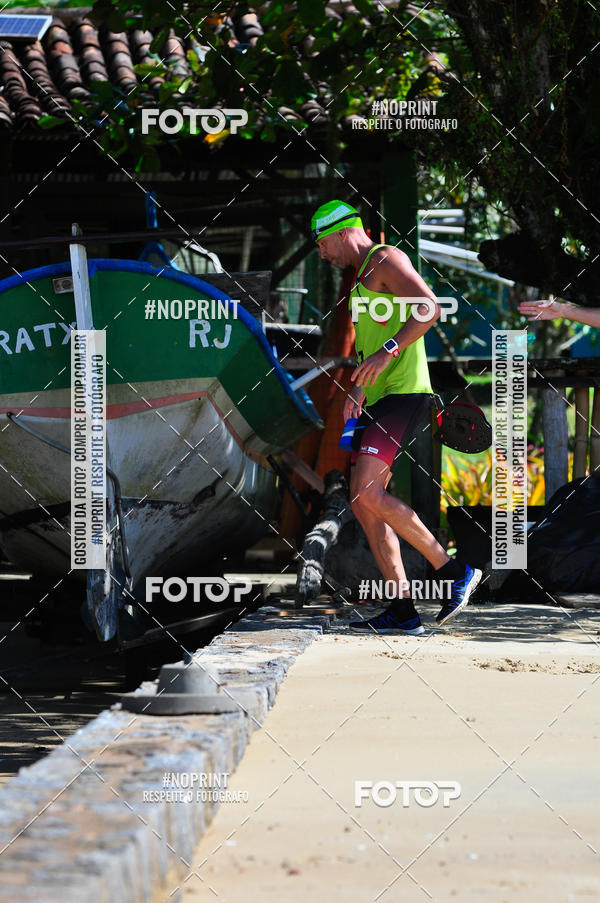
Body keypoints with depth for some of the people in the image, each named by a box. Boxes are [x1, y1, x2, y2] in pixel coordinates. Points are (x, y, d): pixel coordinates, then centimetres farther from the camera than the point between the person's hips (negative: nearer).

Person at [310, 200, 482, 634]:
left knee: (366, 493, -21)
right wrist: (358, 389, 17)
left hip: (404, 395, -10)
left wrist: (387, 351, -26)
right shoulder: (362, 278, 26)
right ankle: (402, 611, 2)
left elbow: (430, 308, -19)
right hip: (378, 401, 10)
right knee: (365, 504, 3)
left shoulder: (386, 259, -4)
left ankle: (453, 570, -15)